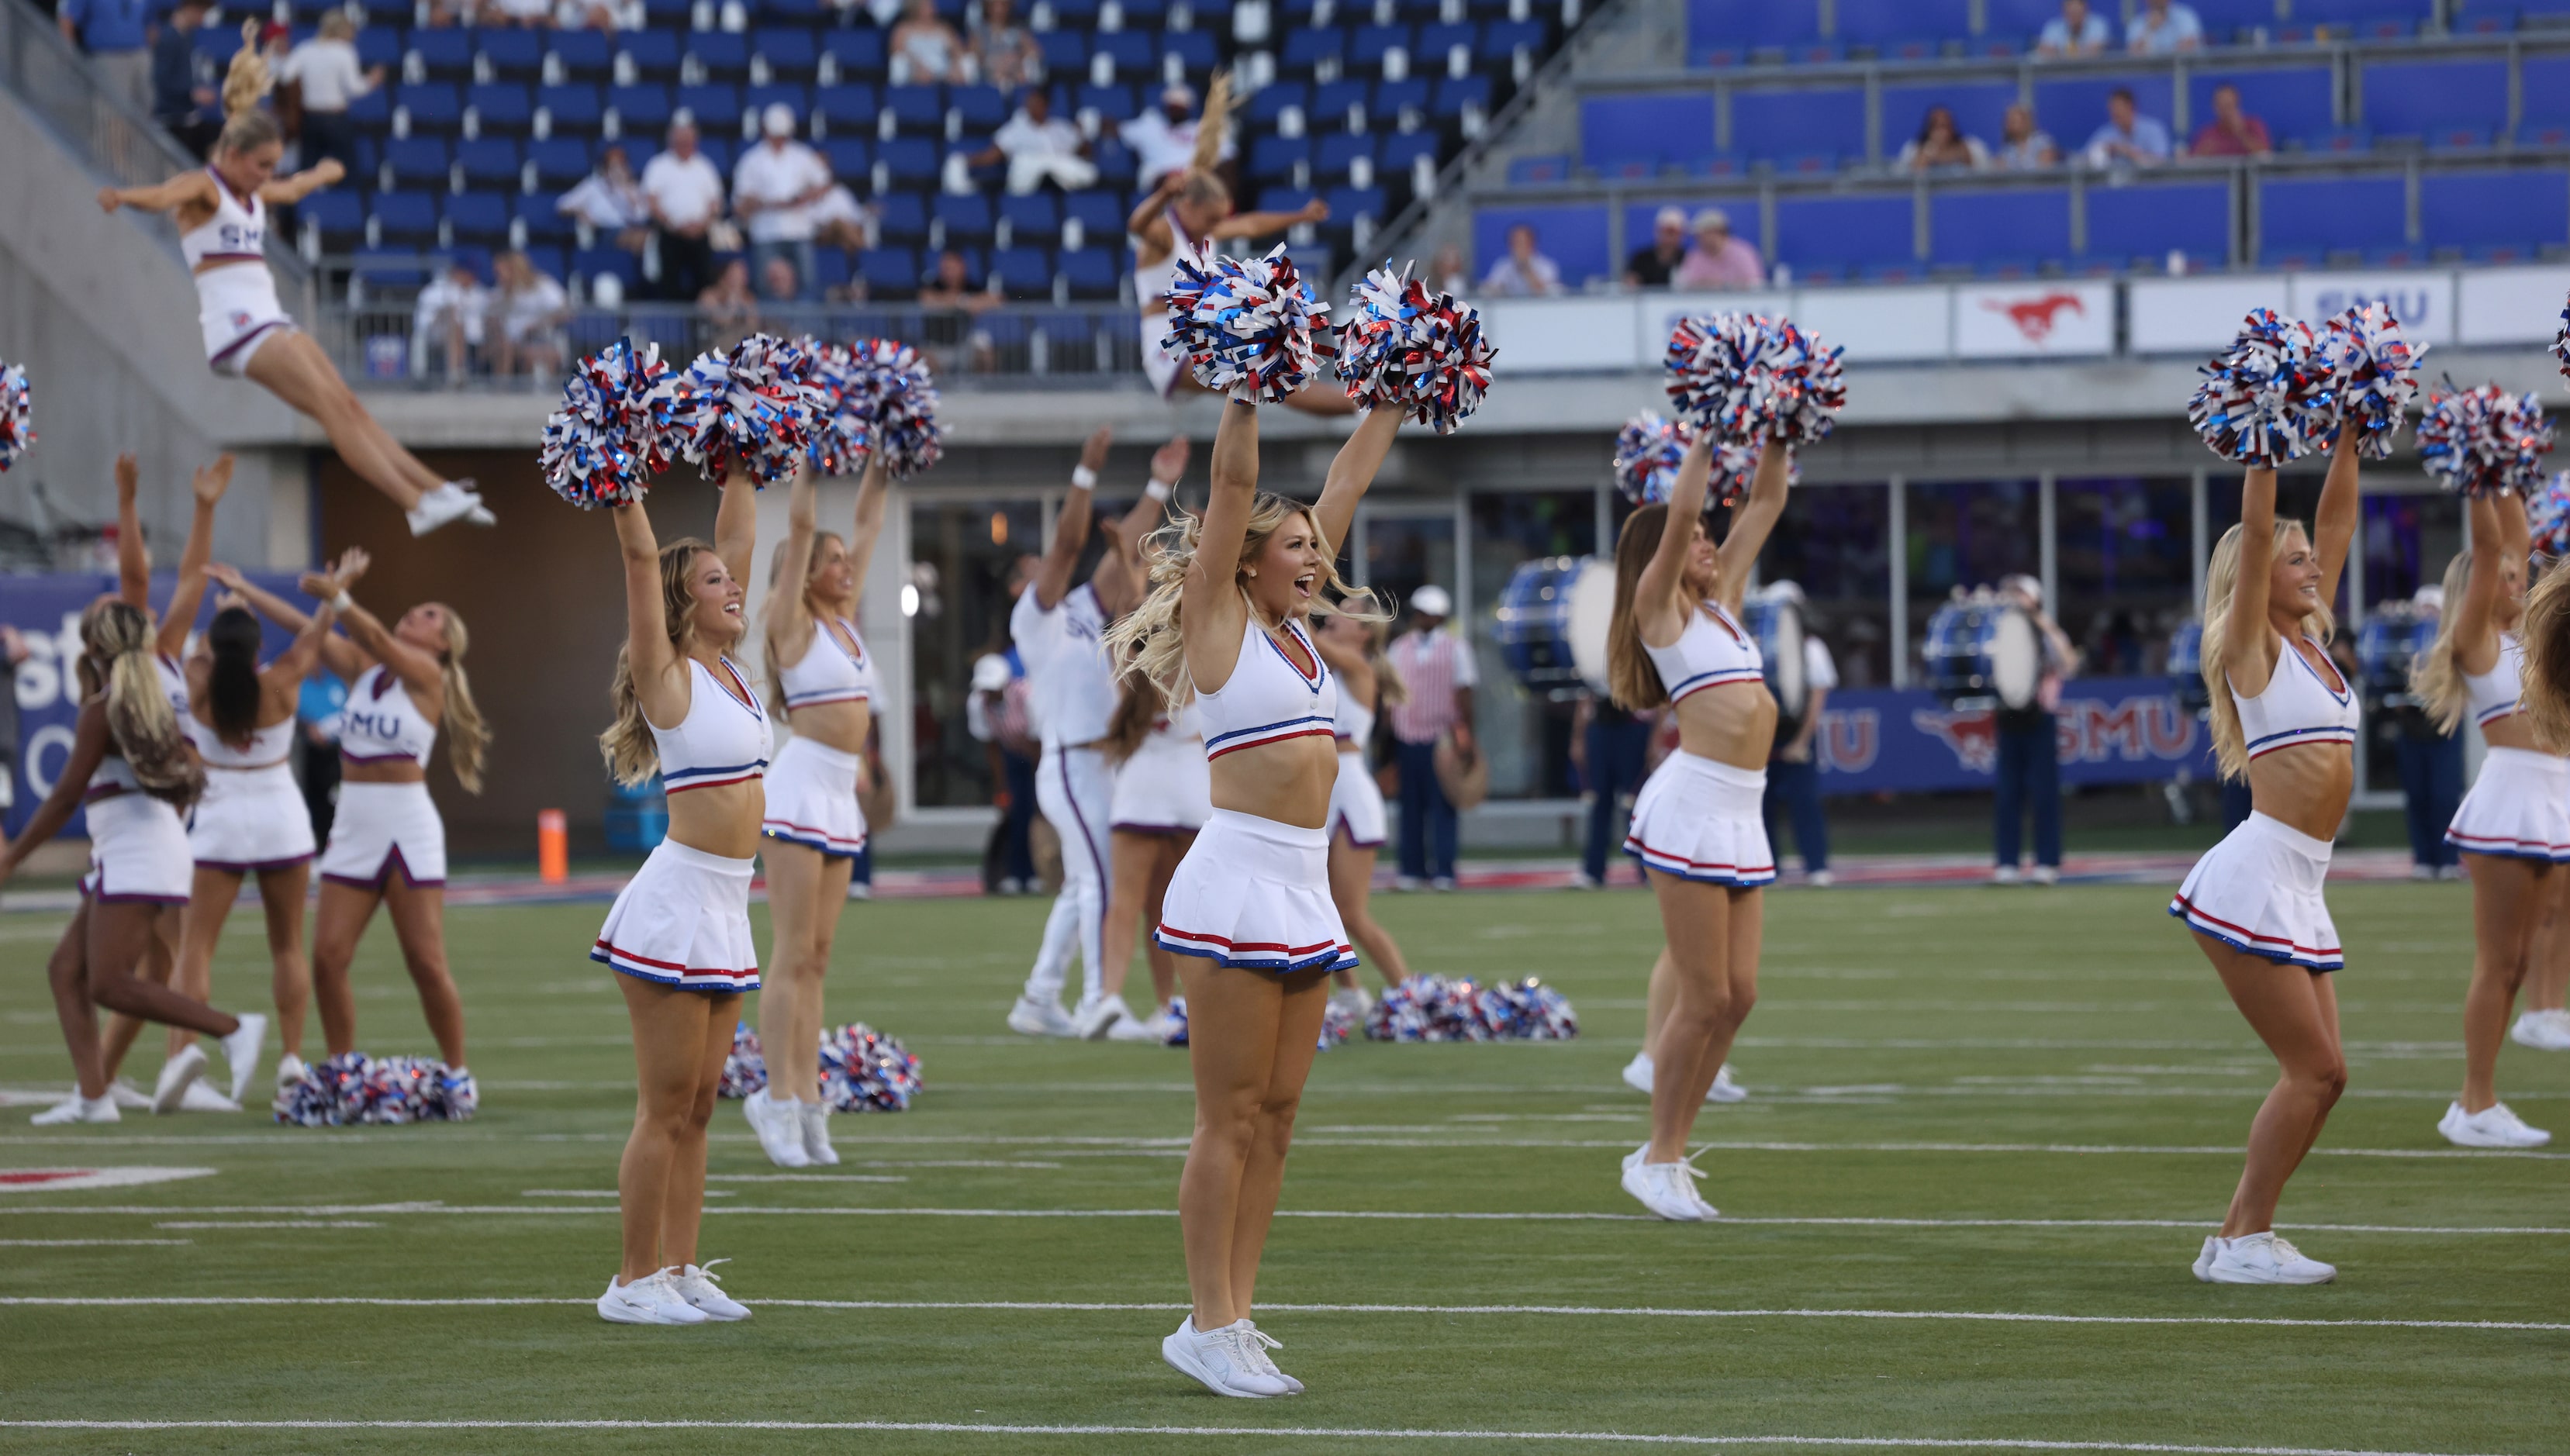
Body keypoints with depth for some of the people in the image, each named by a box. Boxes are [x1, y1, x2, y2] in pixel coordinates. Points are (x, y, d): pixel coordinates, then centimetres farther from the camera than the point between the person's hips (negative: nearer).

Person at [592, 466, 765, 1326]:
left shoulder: (725, 667, 11)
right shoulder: (668, 674, -8)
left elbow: (737, 538, 17)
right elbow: (641, 556, -15)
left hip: (726, 912, 8)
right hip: (678, 903, -8)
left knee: (698, 1105, 10)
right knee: (666, 1107, -5)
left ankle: (680, 1270, 15)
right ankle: (634, 1281, 0)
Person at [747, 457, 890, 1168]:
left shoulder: (843, 621, 15)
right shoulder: (793, 623, -3)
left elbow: (867, 529, 18)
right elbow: (800, 529, -10)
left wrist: (878, 473, 13)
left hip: (841, 797, 7)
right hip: (799, 789, -7)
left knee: (816, 958, 6)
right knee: (793, 955, -8)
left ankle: (807, 1098, 5)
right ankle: (780, 1098, -8)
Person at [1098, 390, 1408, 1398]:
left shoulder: (1291, 629, 15)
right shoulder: (1218, 618, -2)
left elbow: (1345, 487, 20)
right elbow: (1232, 484, -9)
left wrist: (1391, 402, 23)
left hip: (1304, 890, 8)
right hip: (1235, 883, -8)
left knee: (1275, 1116, 7)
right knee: (1230, 1118, -6)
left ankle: (1231, 1316, 11)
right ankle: (1208, 1327, -3)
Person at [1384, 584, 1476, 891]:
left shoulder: (1455, 648, 4)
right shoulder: (1398, 649, 13)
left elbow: (1464, 694, 2)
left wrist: (1465, 739, -5)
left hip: (1442, 739, -3)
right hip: (1406, 738, 3)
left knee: (1442, 807, -3)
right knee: (1411, 806, 3)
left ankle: (1443, 871, -2)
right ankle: (1412, 869, 7)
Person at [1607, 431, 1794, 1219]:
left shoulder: (1719, 600, 20)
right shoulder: (1659, 606, 1)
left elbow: (1764, 505, 22)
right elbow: (1678, 512, -11)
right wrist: (1703, 439, -4)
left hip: (1742, 815, 8)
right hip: (1692, 806, -8)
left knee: (1736, 995, 4)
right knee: (1705, 996, -7)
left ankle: (1669, 1151, 13)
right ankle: (1658, 1159, 2)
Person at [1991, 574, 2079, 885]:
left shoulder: (2048, 638, 2)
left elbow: (2069, 663, -14)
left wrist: (2046, 628, -16)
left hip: (2040, 722, -3)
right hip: (2008, 718, 3)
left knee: (2044, 792, -4)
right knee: (2008, 793, 2)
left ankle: (2047, 862, -2)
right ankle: (2007, 862, 3)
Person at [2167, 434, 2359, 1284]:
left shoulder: (2313, 641, 15)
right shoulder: (2253, 647, -4)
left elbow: (2336, 522, 18)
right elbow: (2257, 531, -14)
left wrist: (2349, 439, 14)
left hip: (2300, 887, 8)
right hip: (2253, 881, -8)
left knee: (2317, 1074, 7)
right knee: (2314, 1068, -10)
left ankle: (2236, 1239, 13)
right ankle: (2247, 1244, -4)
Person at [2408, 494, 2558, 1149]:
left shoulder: (2513, 637, 18)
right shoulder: (2474, 638, -2)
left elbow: (2516, 539, 21)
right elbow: (2488, 545, -9)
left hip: (2550, 808, 8)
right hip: (2508, 801, -8)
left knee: (2515, 962, 7)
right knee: (2498, 960, -6)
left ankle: (2476, 1105, 10)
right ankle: (2476, 1106, -4)